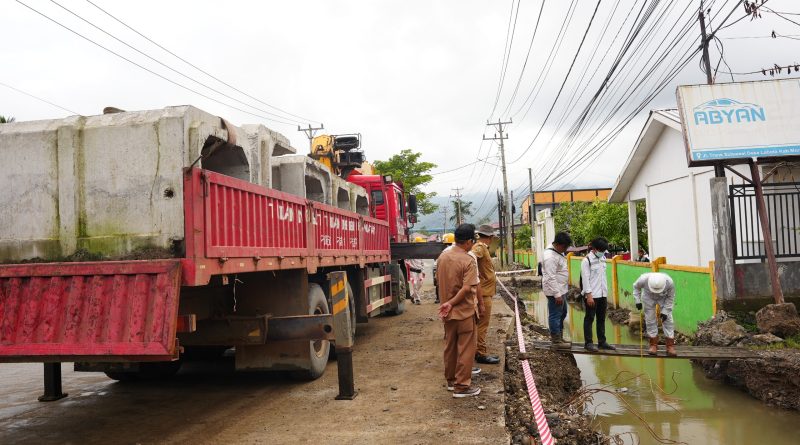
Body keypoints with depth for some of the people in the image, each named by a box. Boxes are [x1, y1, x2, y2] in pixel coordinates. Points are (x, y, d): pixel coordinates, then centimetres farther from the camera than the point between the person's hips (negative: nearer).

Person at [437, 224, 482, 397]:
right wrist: (451, 303, -15)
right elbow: (467, 288, -25)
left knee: (450, 347, 17)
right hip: (465, 311, -7)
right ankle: (462, 386, 8)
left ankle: (451, 380, 29)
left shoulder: (442, 256, 1)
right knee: (466, 349, 4)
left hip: (448, 312, 7)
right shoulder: (468, 260, -19)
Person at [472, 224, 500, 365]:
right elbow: (471, 257, -36)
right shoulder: (479, 247, -17)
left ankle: (481, 352, 27)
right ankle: (481, 354, 3)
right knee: (482, 325, -3)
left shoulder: (483, 248, 15)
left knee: (482, 324, 17)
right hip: (483, 292, -10)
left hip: (485, 291, 10)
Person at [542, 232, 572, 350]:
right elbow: (551, 278, -25)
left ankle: (557, 336, 32)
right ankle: (556, 341, 8)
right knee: (555, 315, -1)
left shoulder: (558, 253, 10)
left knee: (562, 313, 20)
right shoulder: (550, 256, -22)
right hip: (554, 291, -11)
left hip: (561, 289, 11)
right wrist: (557, 294, -25)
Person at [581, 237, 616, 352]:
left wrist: (606, 293, 16)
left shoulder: (602, 259, 12)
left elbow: (603, 276, 18)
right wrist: (589, 295, -18)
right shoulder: (587, 260, -11)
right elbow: (585, 279, -14)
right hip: (592, 295, -7)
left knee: (601, 319, 12)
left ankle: (602, 342, 21)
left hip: (602, 295, 7)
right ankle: (588, 343, 6)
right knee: (589, 318, 0)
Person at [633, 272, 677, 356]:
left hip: (664, 298, 0)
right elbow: (636, 287, -11)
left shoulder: (670, 282, -36)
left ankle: (670, 346, 0)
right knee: (650, 319, -3)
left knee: (668, 320, -6)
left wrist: (665, 311, -21)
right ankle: (653, 345, 7)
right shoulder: (644, 279, -37)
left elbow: (670, 298, -16)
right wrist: (638, 301, -17)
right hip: (649, 297, 0)